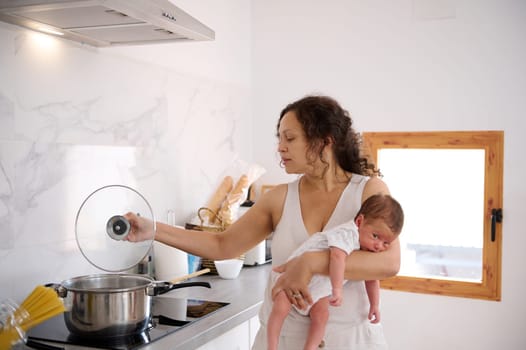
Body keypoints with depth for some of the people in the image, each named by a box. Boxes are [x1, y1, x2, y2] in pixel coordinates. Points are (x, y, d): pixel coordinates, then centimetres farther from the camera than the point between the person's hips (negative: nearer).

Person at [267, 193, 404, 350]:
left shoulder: (368, 254, 0)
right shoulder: (347, 233, -30)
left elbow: (371, 278, 14)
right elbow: (337, 256, -47)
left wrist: (375, 305, 15)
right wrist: (337, 289, -50)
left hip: (319, 288, 7)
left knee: (321, 315, -15)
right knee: (281, 306, -20)